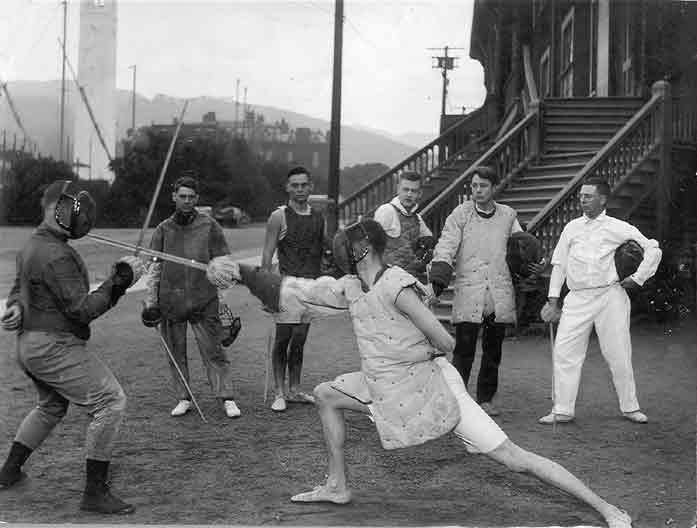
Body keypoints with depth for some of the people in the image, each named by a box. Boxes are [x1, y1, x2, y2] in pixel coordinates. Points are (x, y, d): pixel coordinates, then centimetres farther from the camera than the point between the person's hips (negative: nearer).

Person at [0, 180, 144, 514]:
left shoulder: (31, 246, 11)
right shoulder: (57, 255, -22)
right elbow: (82, 309, -23)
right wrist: (120, 280, -22)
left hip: (30, 345, 11)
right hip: (55, 347, -11)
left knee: (51, 405, 31)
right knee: (110, 402, -9)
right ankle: (95, 492, -8)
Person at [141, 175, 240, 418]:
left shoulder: (210, 226, 4)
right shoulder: (163, 229, 8)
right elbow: (154, 267, 10)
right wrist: (151, 302, 4)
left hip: (204, 300, -2)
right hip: (170, 301, 2)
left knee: (213, 351, -3)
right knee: (176, 352, 7)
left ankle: (227, 398, 1)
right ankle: (183, 398, 18)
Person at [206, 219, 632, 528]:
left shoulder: (396, 286, -24)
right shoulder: (350, 289, 1)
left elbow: (445, 343, -24)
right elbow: (291, 291, 5)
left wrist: (422, 354, -4)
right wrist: (238, 272, 0)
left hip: (430, 385, -8)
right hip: (386, 388, 8)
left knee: (514, 459, -10)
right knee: (326, 395, 13)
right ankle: (338, 487, 24)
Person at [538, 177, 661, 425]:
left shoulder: (617, 228, 2)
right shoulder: (572, 227, 11)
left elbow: (653, 249, 5)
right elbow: (559, 263, 14)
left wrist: (638, 277, -1)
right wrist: (553, 300, 10)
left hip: (610, 296, -2)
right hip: (577, 299, 2)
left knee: (619, 355, 3)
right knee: (564, 353, -4)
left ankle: (630, 407, 19)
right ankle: (562, 411, 3)